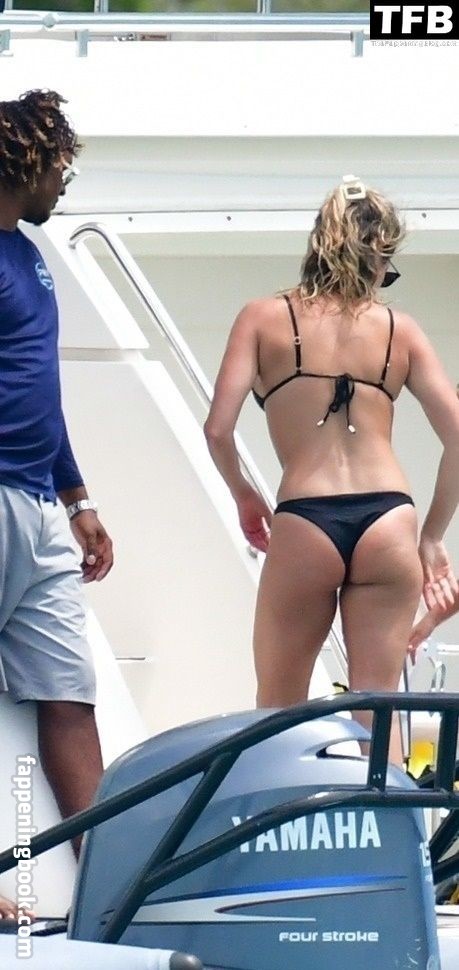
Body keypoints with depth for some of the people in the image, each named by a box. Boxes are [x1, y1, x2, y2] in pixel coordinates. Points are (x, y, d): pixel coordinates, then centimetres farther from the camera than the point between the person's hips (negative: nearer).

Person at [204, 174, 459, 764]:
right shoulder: (400, 330, 11)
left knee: (279, 711, 12)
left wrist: (244, 497, 15)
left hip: (304, 523, -1)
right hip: (387, 522, 1)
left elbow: (218, 429, -3)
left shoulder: (265, 318, 6)